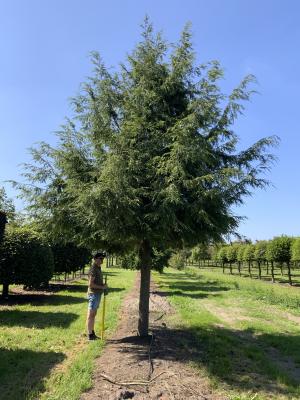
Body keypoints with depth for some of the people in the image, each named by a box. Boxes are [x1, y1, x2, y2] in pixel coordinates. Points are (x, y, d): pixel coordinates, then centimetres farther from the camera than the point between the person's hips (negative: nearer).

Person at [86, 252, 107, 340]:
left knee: (94, 315, 16)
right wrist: (102, 287, -17)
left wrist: (104, 286, 8)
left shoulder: (98, 268, 12)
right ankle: (90, 335, 7)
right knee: (90, 315, 0)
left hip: (97, 294, 9)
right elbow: (91, 284, -21)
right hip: (93, 294, -9)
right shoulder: (93, 269, -17)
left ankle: (92, 333, 25)